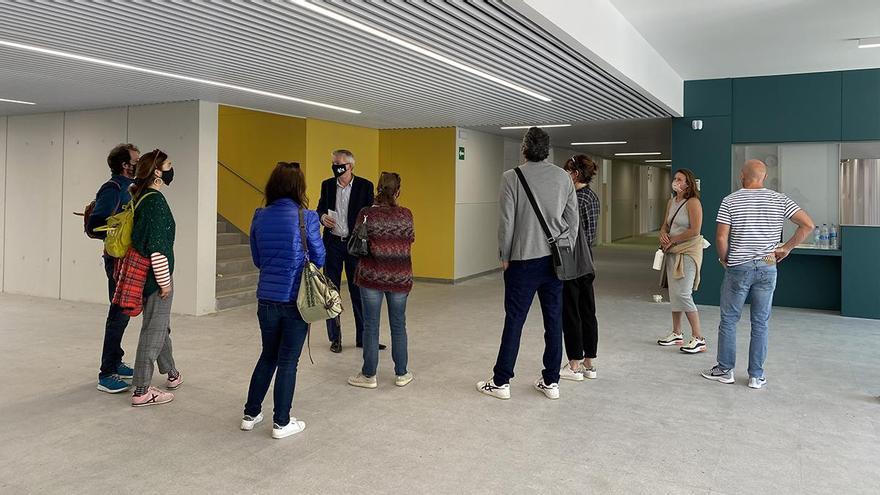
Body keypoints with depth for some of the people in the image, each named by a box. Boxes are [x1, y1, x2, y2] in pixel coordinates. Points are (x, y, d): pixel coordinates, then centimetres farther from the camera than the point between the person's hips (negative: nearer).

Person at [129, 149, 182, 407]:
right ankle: (142, 392, 8)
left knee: (161, 326, 22)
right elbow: (157, 247, -23)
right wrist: (165, 281, -17)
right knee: (153, 331, -1)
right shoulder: (156, 201, -19)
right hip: (156, 277, -10)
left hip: (143, 275, 10)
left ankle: (172, 375, 38)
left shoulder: (139, 197, 9)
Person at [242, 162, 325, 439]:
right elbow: (319, 259, -3)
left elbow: (257, 260, 9)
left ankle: (250, 415, 29)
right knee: (288, 362, 7)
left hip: (267, 299, 4)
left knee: (268, 356, 21)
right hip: (296, 300, -4)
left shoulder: (259, 217, 1)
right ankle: (281, 423, 18)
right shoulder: (306, 218, -12)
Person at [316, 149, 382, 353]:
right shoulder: (327, 185, 6)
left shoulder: (365, 186, -3)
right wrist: (323, 217, -12)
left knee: (359, 291, 4)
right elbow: (320, 208, 13)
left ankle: (363, 337, 14)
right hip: (332, 243, 3)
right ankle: (335, 338, 18)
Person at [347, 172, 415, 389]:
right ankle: (401, 374, 22)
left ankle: (369, 375, 15)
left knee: (371, 325, 8)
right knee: (398, 325, 13)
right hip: (400, 276, 2)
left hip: (372, 275, -2)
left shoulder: (366, 214, -9)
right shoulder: (406, 214, -4)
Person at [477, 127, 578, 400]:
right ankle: (551, 382, 18)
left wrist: (504, 256, 3)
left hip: (523, 261, -3)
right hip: (555, 260, 3)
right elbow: (573, 220, 5)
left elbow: (507, 221, -8)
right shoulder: (563, 177, 3)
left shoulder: (512, 177, -8)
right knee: (554, 321, 9)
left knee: (514, 321, 3)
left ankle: (501, 382, 11)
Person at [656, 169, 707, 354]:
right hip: (672, 252, 8)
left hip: (688, 251, -8)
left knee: (683, 294, -13)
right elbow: (665, 225, 19)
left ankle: (698, 338, -4)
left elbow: (695, 230, -19)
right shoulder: (671, 202, 12)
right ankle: (677, 334, 25)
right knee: (674, 293, 13)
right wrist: (663, 235, -4)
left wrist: (672, 240, -12)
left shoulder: (693, 203, -13)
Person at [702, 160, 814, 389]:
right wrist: (786, 248, 5)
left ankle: (725, 370, 17)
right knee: (761, 323, 9)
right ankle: (756, 376, 14)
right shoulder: (779, 200, 1)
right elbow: (808, 225, -2)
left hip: (738, 268, -2)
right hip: (767, 268, 3)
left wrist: (724, 259, 5)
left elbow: (721, 237, -11)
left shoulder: (730, 201, -7)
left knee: (729, 320, 10)